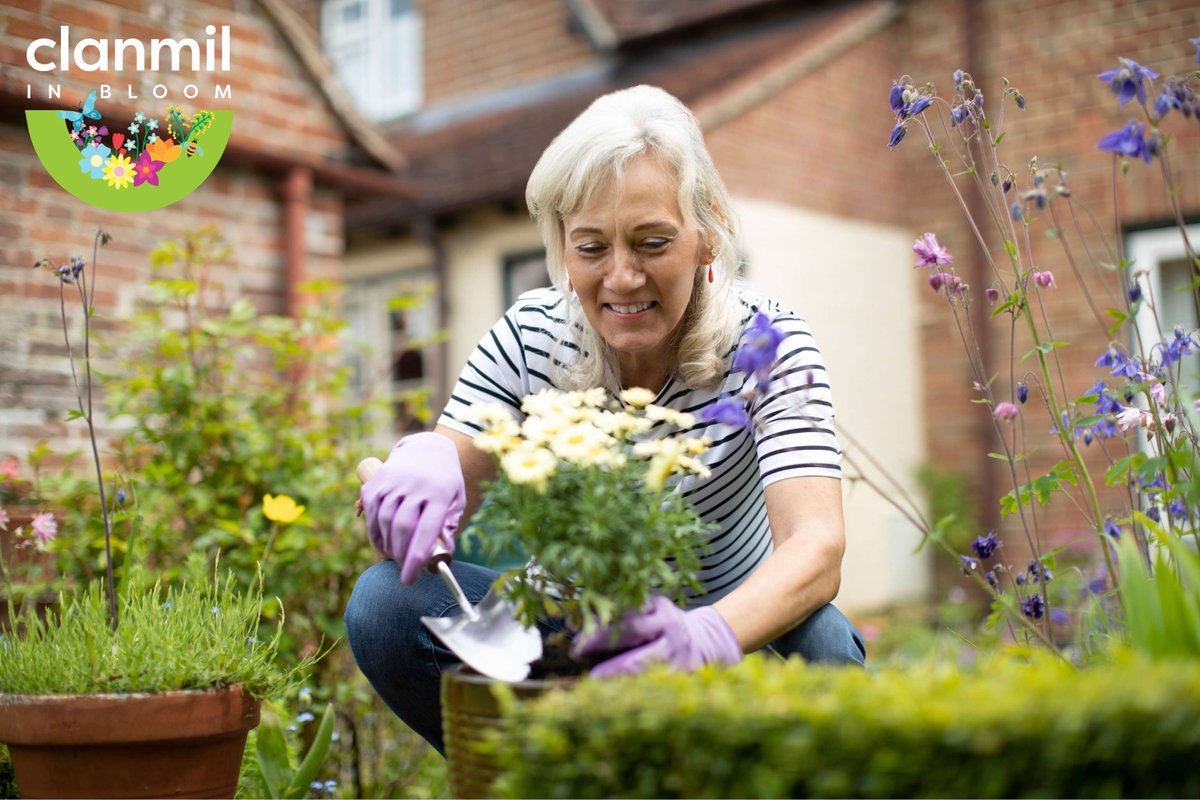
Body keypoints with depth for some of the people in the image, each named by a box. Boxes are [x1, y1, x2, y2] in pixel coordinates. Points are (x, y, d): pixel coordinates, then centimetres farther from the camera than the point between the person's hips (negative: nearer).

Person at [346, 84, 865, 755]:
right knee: (386, 603, -22)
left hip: (736, 622, -1)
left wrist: (708, 635, -56)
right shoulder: (527, 340, -12)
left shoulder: (767, 345, -19)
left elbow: (817, 545, -34)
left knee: (817, 641, -35)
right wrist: (420, 463, -41)